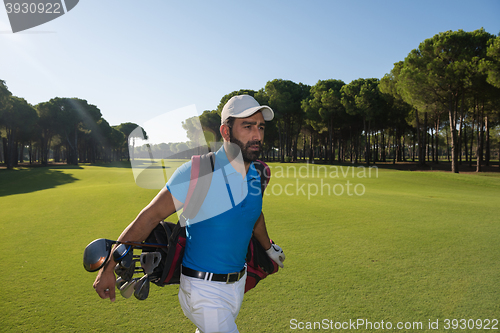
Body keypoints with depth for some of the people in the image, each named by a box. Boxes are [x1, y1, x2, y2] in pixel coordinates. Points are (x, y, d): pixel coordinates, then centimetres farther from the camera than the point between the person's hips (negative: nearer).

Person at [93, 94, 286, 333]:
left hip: (238, 282, 7)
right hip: (205, 289, -6)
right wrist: (108, 268, -15)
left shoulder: (255, 175, -2)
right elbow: (150, 217, -18)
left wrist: (269, 248, 34)